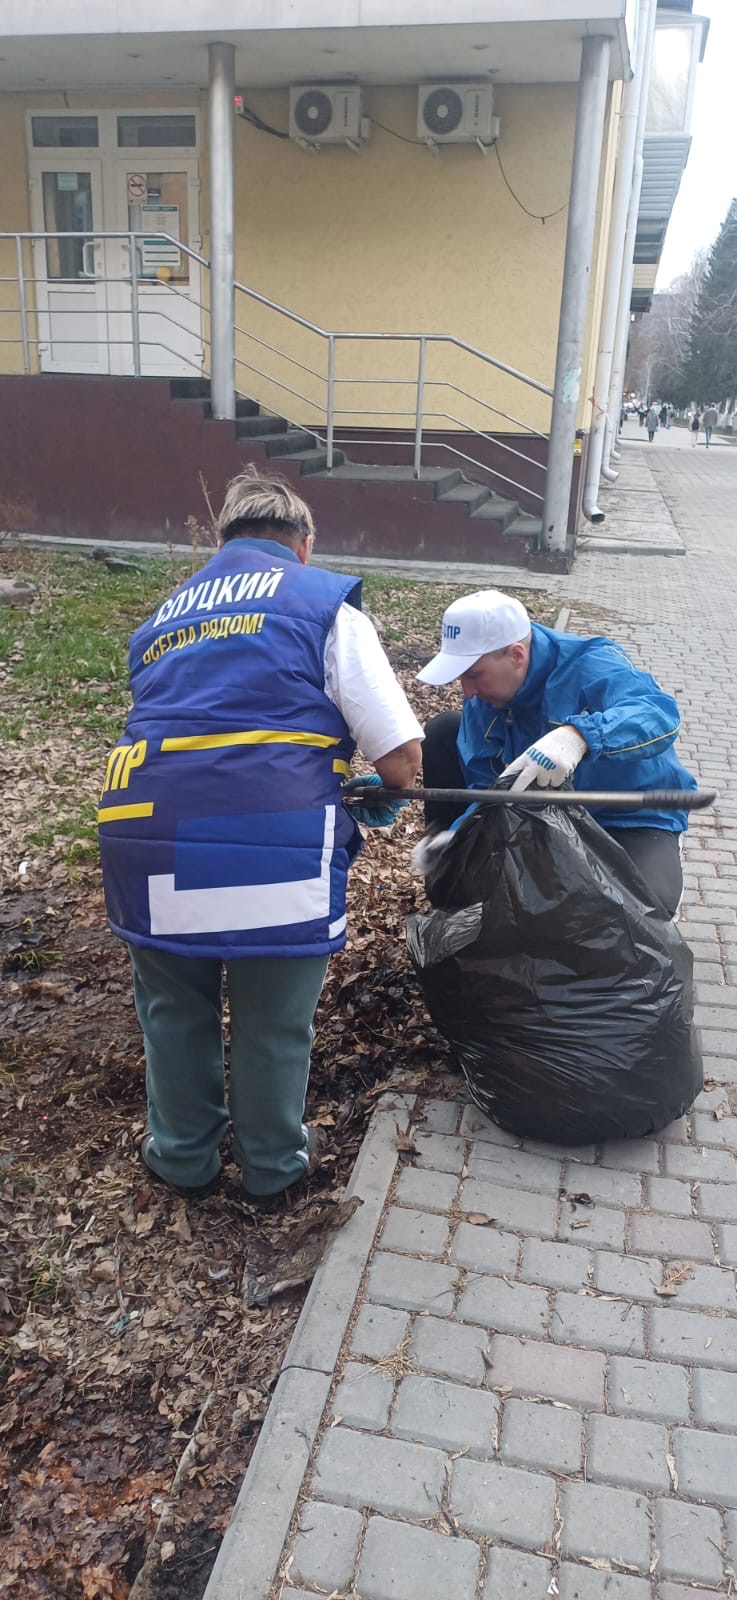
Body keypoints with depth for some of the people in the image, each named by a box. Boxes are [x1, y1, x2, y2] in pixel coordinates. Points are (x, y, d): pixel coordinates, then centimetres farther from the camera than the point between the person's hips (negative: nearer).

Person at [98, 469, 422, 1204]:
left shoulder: (166, 613, 24)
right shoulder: (322, 598, 9)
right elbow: (402, 756, 2)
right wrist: (373, 799, 26)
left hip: (147, 839, 4)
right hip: (274, 843, -3)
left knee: (174, 1011, 27)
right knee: (273, 1024, 19)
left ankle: (182, 1156, 46)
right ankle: (272, 1166, 41)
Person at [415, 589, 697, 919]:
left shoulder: (590, 666, -29)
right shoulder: (485, 698, -10)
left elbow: (659, 713, -48)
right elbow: (484, 783, -9)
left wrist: (579, 735, -66)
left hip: (629, 819, -6)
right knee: (443, 732, -2)